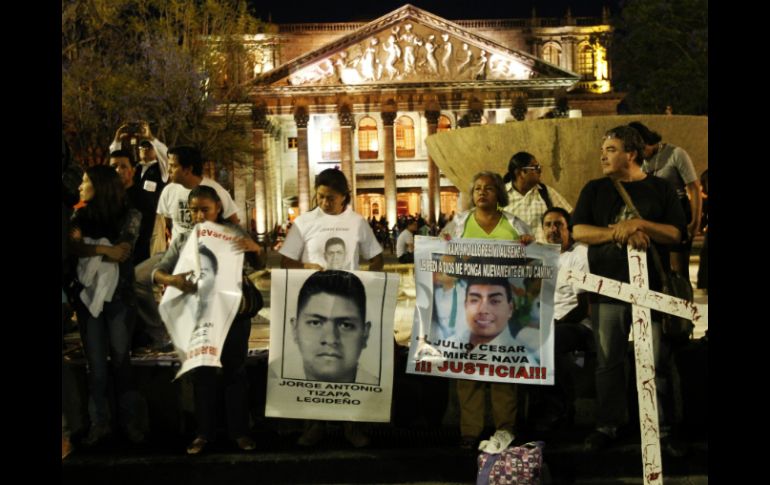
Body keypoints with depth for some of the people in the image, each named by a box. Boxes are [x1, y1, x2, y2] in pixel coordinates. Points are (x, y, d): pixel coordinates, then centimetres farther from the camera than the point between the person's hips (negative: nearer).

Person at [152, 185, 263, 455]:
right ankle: (204, 432, 15)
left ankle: (239, 430, 13)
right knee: (201, 373, 6)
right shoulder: (183, 240, 4)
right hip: (198, 314, 1)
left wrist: (255, 248, -19)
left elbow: (261, 265, 4)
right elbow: (157, 271, 1)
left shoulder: (234, 233, 1)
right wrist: (171, 279, -22)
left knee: (235, 371, 5)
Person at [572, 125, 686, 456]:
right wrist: (619, 232, -14)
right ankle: (608, 425, 16)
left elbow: (675, 233, -2)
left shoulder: (660, 189, 6)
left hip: (651, 288, -1)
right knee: (608, 361, 7)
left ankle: (661, 429, 8)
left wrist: (640, 224, -16)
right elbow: (578, 231, -1)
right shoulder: (595, 190, 9)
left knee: (656, 362, 1)